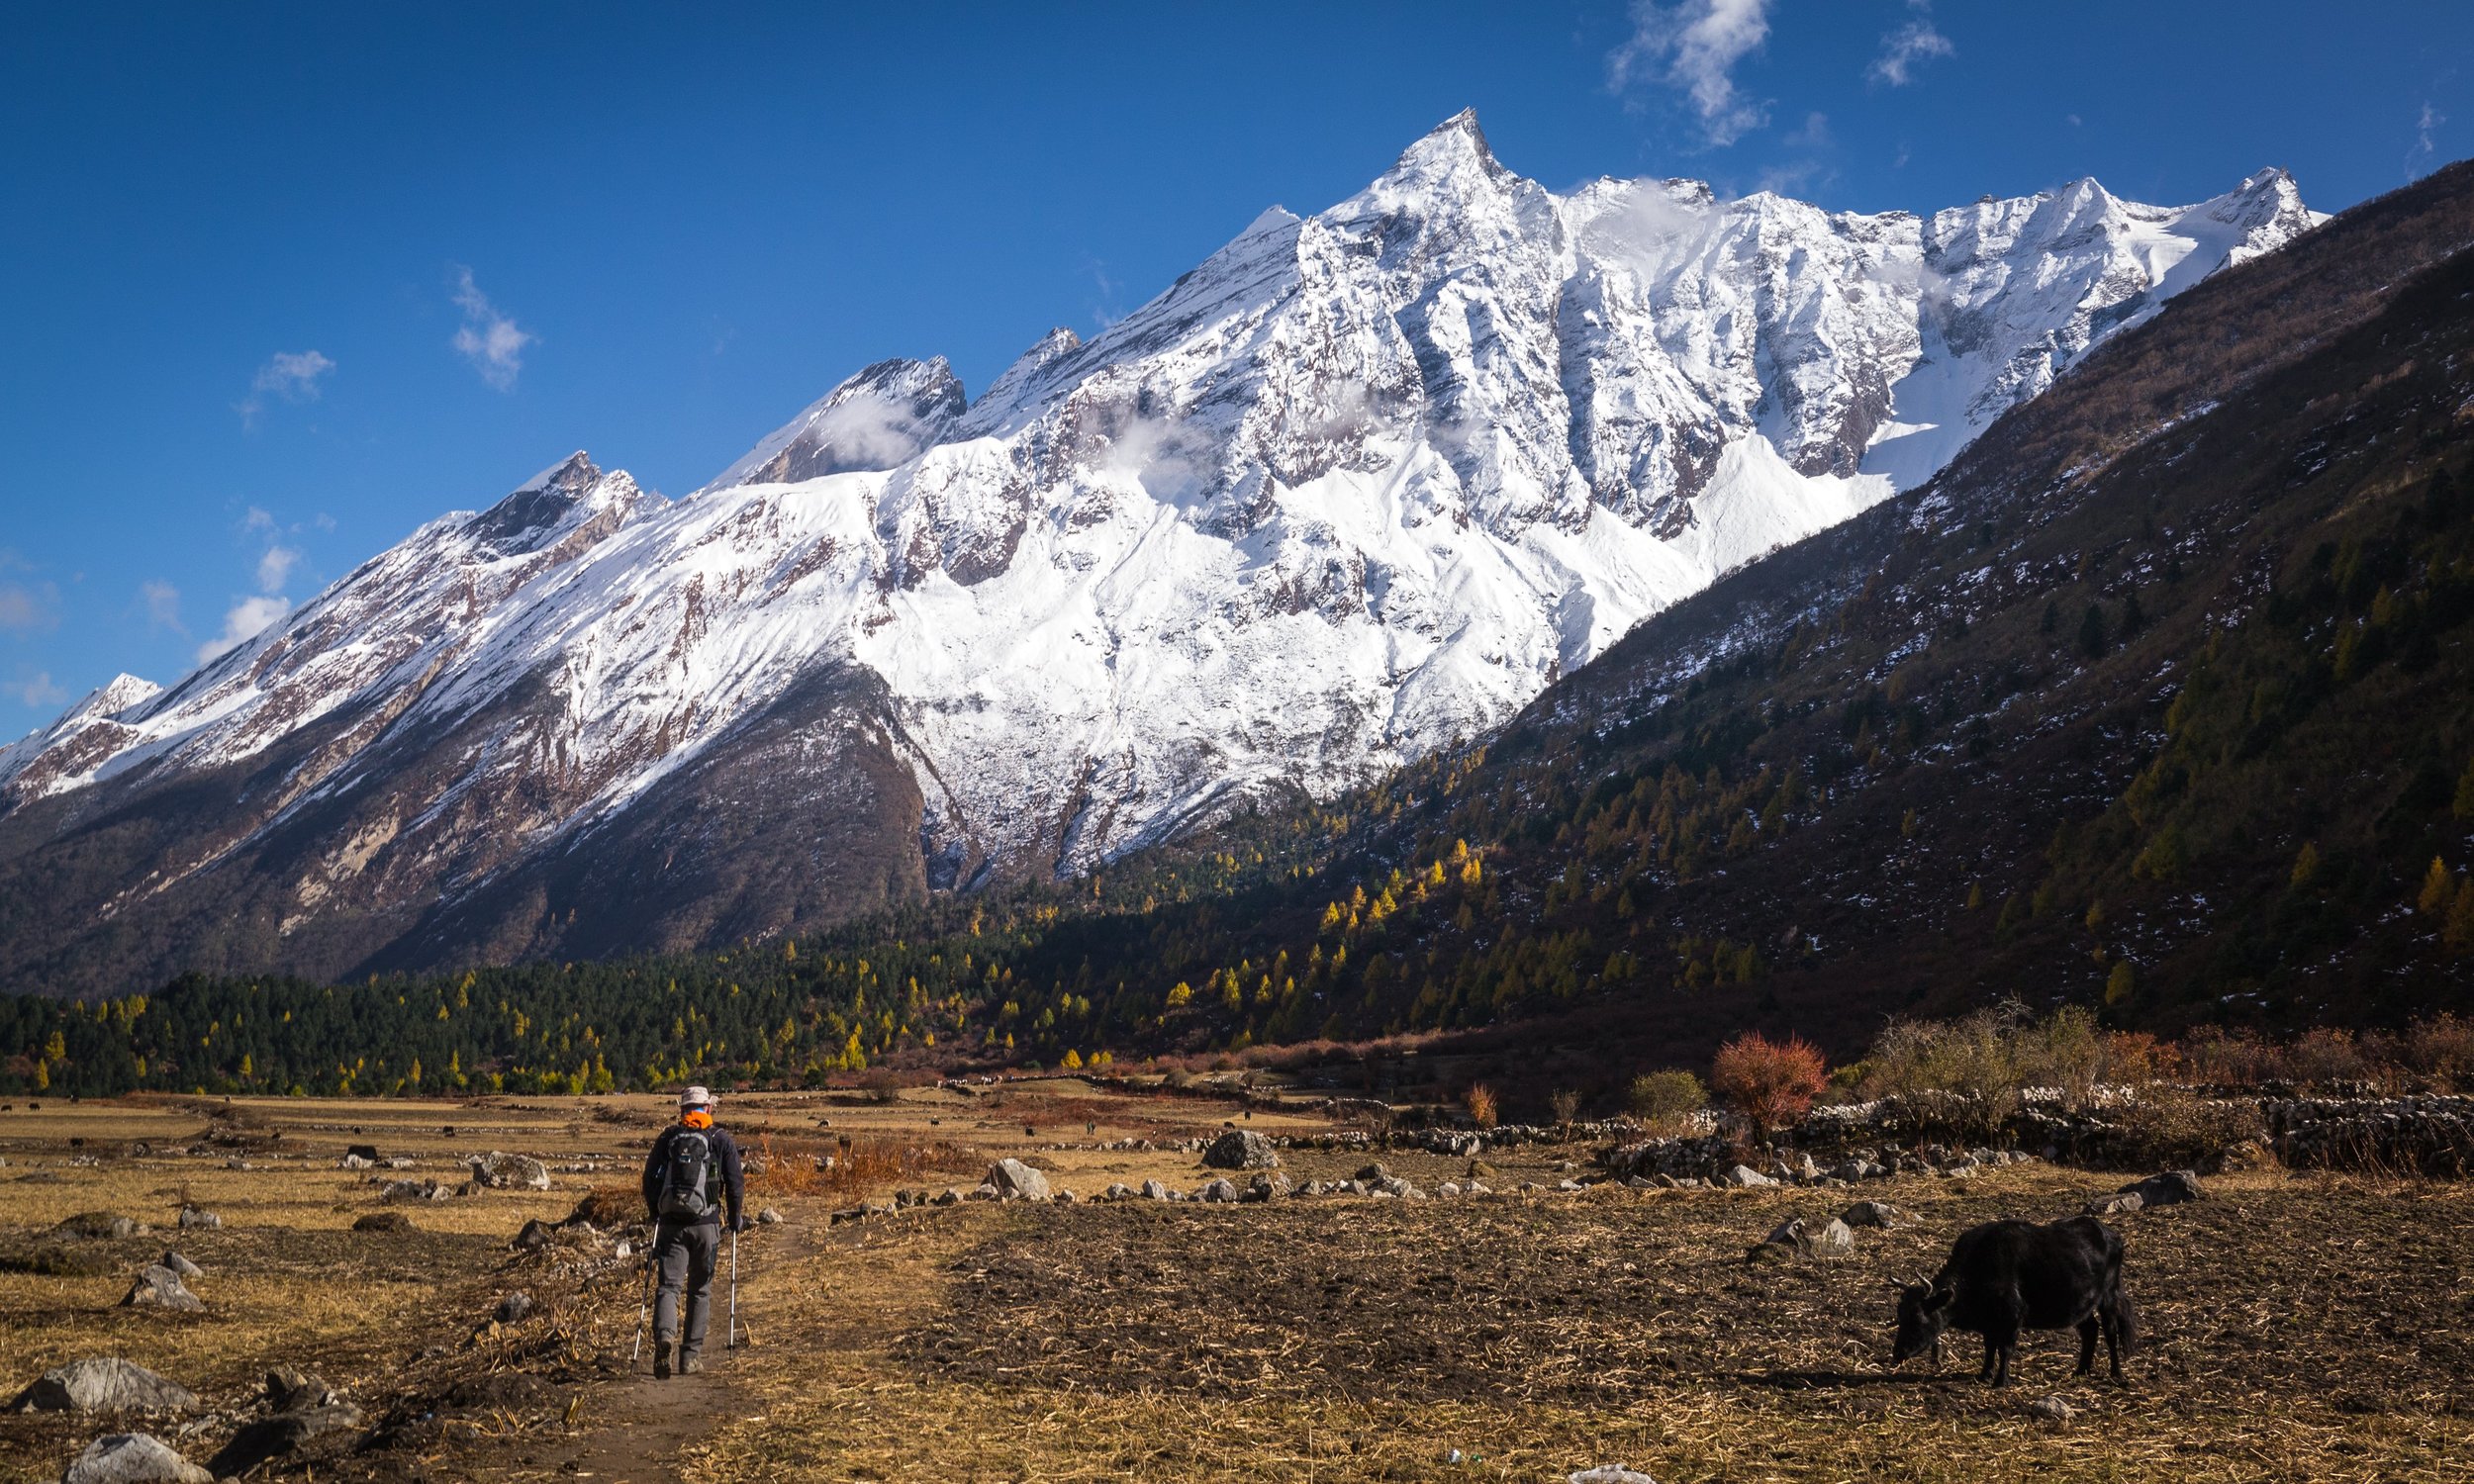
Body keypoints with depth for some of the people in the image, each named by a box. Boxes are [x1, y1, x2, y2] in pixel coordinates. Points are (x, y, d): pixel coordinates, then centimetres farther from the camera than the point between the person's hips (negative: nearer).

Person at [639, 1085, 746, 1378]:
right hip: (706, 1224, -1)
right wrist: (735, 1219, 14)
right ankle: (690, 1356, 11)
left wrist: (656, 1215, 23)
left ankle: (664, 1335, -27)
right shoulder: (721, 1140, 3)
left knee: (669, 1286, 1)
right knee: (700, 1291, 11)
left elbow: (649, 1179, 8)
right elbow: (735, 1184, -1)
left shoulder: (667, 1137, 7)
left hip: (670, 1223, 1)